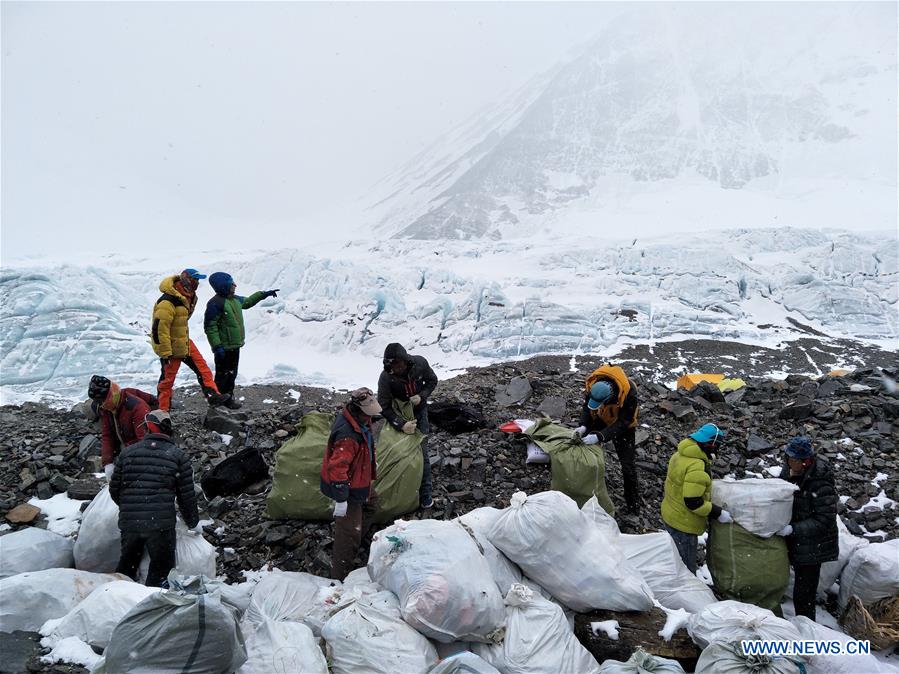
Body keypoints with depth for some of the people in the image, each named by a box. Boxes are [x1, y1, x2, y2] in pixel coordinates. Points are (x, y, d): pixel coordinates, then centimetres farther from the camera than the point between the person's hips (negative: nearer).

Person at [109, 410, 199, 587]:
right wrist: (193, 523, 17)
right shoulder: (178, 456, 1)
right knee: (161, 567, 11)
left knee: (127, 565, 23)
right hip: (161, 524, -3)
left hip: (128, 523, 3)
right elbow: (187, 495, 2)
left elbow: (114, 489, 13)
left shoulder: (127, 452, 9)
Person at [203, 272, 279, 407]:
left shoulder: (235, 299, 8)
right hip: (224, 347, -9)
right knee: (223, 374, 1)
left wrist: (264, 294, 27)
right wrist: (217, 346, -23)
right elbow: (210, 326, -21)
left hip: (235, 346, 9)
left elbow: (248, 302, 30)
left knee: (232, 374, 18)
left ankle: (229, 397, 30)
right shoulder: (215, 303, -20)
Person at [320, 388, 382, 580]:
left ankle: (357, 541, 49)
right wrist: (340, 499, -30)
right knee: (349, 531, -5)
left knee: (370, 505, 32)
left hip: (361, 478, 10)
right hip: (348, 486, -10)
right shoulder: (347, 435, -35)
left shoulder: (360, 419, -4)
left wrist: (372, 461, 32)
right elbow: (337, 468, -35)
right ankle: (340, 575, 4)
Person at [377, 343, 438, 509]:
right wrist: (401, 424, -38)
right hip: (399, 414, -1)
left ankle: (425, 493, 8)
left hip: (419, 411, 1)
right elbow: (384, 407, -24)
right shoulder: (386, 378, -29)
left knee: (421, 452, -2)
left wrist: (422, 396, -22)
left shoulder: (420, 363, -23)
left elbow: (432, 381, -4)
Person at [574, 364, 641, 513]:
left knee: (628, 465, -2)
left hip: (622, 424, -3)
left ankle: (633, 503, 16)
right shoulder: (592, 385, -31)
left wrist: (600, 436, -44)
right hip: (600, 420, 3)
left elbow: (623, 422, -34)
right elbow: (586, 406, -14)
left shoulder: (629, 393, -42)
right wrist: (583, 425, -32)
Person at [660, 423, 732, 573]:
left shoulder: (680, 454, 1)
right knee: (686, 570, 5)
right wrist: (718, 513, -20)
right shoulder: (698, 467, -29)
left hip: (669, 515, 10)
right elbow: (693, 502, -29)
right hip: (683, 524, -10)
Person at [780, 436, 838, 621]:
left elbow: (823, 521, -21)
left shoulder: (821, 485, -25)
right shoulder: (788, 471, -2)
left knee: (803, 596, -3)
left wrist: (793, 529, -27)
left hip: (811, 548, -7)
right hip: (793, 543, 8)